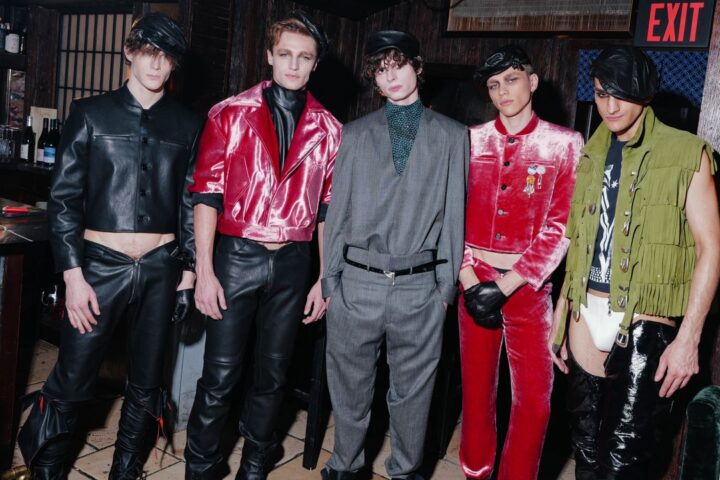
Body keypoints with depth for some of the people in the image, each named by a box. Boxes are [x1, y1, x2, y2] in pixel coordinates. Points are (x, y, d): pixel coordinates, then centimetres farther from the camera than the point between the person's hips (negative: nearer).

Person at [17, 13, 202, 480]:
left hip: (161, 268, 2)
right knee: (72, 383, 2)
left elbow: (191, 202, 9)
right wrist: (73, 275, -7)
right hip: (101, 264, -2)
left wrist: (189, 270, 4)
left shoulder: (187, 124, 7)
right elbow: (64, 197, -1)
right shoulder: (91, 114, 2)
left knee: (146, 385, 11)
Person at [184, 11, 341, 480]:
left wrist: (323, 279, 6)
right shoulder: (231, 114, 0)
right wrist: (204, 270, -10)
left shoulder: (327, 129, 6)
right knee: (221, 374, 1)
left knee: (274, 374, 13)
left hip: (293, 263, 3)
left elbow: (327, 207, 8)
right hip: (237, 257, -2)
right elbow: (207, 194, -4)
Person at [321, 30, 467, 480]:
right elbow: (339, 208, 7)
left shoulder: (452, 136, 5)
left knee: (413, 388, 12)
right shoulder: (355, 134, 8)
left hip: (420, 285, -1)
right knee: (350, 384, 13)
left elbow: (453, 212, 4)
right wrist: (330, 276, 5)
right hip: (357, 280, 1)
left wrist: (448, 283, 1)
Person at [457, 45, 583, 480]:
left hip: (528, 285, -1)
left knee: (535, 400, -1)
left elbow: (560, 226, -6)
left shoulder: (565, 144, -1)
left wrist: (506, 286, -13)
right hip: (474, 281, 2)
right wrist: (469, 281, -8)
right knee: (477, 390, 10)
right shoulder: (471, 140, 5)